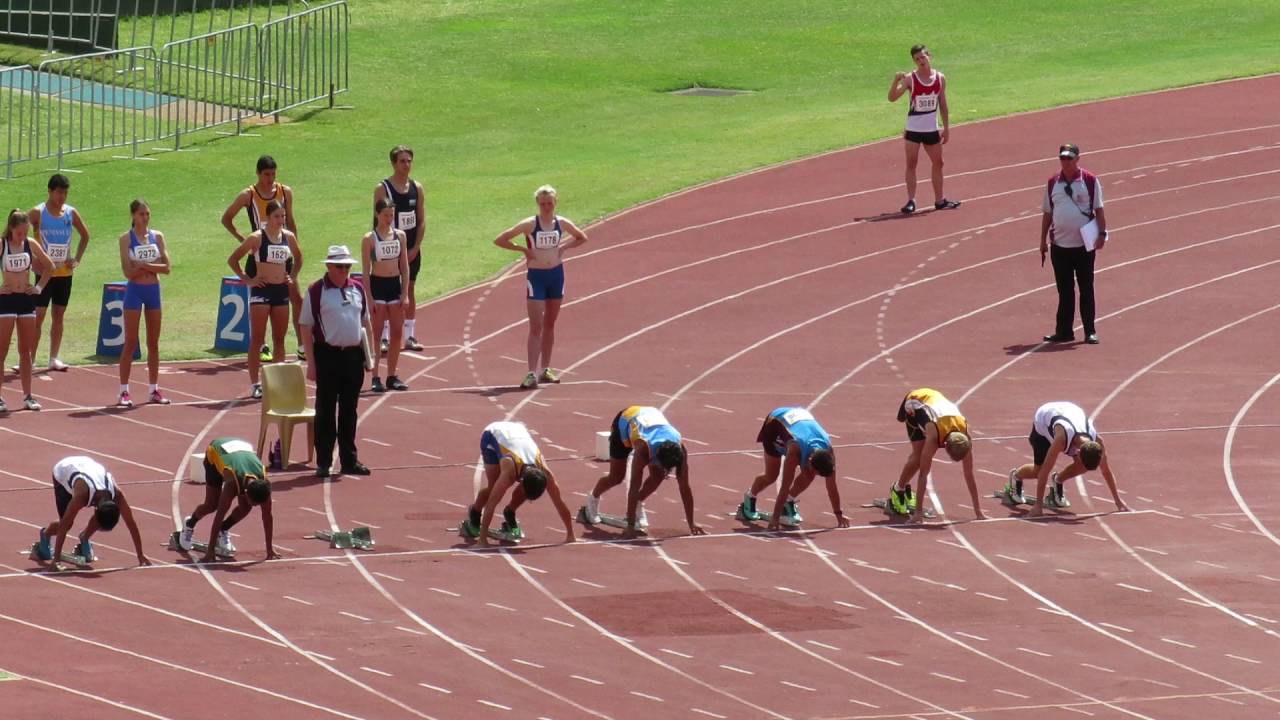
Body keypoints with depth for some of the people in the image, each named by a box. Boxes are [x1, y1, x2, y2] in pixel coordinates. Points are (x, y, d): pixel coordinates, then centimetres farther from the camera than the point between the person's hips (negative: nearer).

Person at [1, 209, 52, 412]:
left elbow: (49, 266, 14)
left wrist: (40, 287, 5)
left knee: (26, 350, 7)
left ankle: (27, 396, 13)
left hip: (27, 299, 4)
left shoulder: (31, 245, 2)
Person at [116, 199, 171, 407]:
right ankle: (124, 391, -1)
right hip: (134, 291, -4)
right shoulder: (127, 239, -5)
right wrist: (152, 267, -11)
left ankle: (154, 389, 15)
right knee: (130, 342, -4)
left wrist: (143, 266, -13)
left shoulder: (157, 236, 5)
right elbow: (128, 272, -14)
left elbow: (166, 267, -3)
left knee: (153, 342, 8)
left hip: (153, 290, 4)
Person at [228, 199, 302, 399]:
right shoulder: (257, 238, -9)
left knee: (279, 339, 8)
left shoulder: (289, 237, 6)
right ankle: (255, 384, -3)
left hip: (281, 291, 5)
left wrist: (292, 277, 11)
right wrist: (246, 279, -9)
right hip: (261, 290, -5)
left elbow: (298, 258, 25)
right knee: (257, 339, -4)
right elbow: (232, 259, -5)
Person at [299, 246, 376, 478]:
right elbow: (306, 328, -6)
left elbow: (366, 322, 19)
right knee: (325, 410, 2)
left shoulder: (357, 290, 10)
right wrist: (311, 362, -10)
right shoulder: (316, 292, -6)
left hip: (354, 355, 4)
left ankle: (349, 460, 18)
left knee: (349, 410, 11)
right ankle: (323, 463, 7)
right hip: (328, 355, -4)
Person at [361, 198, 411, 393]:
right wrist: (369, 297, -12)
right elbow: (366, 270, -7)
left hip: (395, 285, 4)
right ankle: (375, 378, 0)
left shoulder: (400, 236, 6)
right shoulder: (370, 238, -6)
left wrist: (405, 293, 1)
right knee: (377, 333, -3)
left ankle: (392, 376, 12)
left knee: (396, 333, 5)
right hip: (377, 285, -4)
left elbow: (404, 266, 8)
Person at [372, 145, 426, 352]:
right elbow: (379, 221, -9)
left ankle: (410, 336, 13)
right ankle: (385, 337, -3)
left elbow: (422, 221, 5)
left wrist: (415, 248, -4)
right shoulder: (382, 189, -7)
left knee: (410, 290, 8)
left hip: (412, 248, 4)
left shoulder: (417, 188, 5)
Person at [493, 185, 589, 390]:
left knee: (550, 324, 13)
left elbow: (582, 238, 17)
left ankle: (545, 369, 22)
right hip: (536, 276, -4)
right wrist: (523, 249, -15)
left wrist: (564, 246, 0)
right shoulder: (530, 225, -11)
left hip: (556, 274, 4)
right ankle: (532, 373, -13)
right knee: (536, 326, -10)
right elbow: (500, 240, -10)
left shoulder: (562, 223, -1)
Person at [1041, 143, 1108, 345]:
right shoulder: (1053, 182, 6)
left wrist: (1102, 233, -10)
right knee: (1064, 290, 8)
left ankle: (1090, 331, 6)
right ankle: (1064, 331, 12)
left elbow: (1099, 209, -2)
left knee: (1086, 289, 2)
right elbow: (1047, 213, 11)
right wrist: (1043, 241, 9)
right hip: (1060, 245, 3)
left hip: (1084, 244, -3)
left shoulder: (1090, 180, -4)